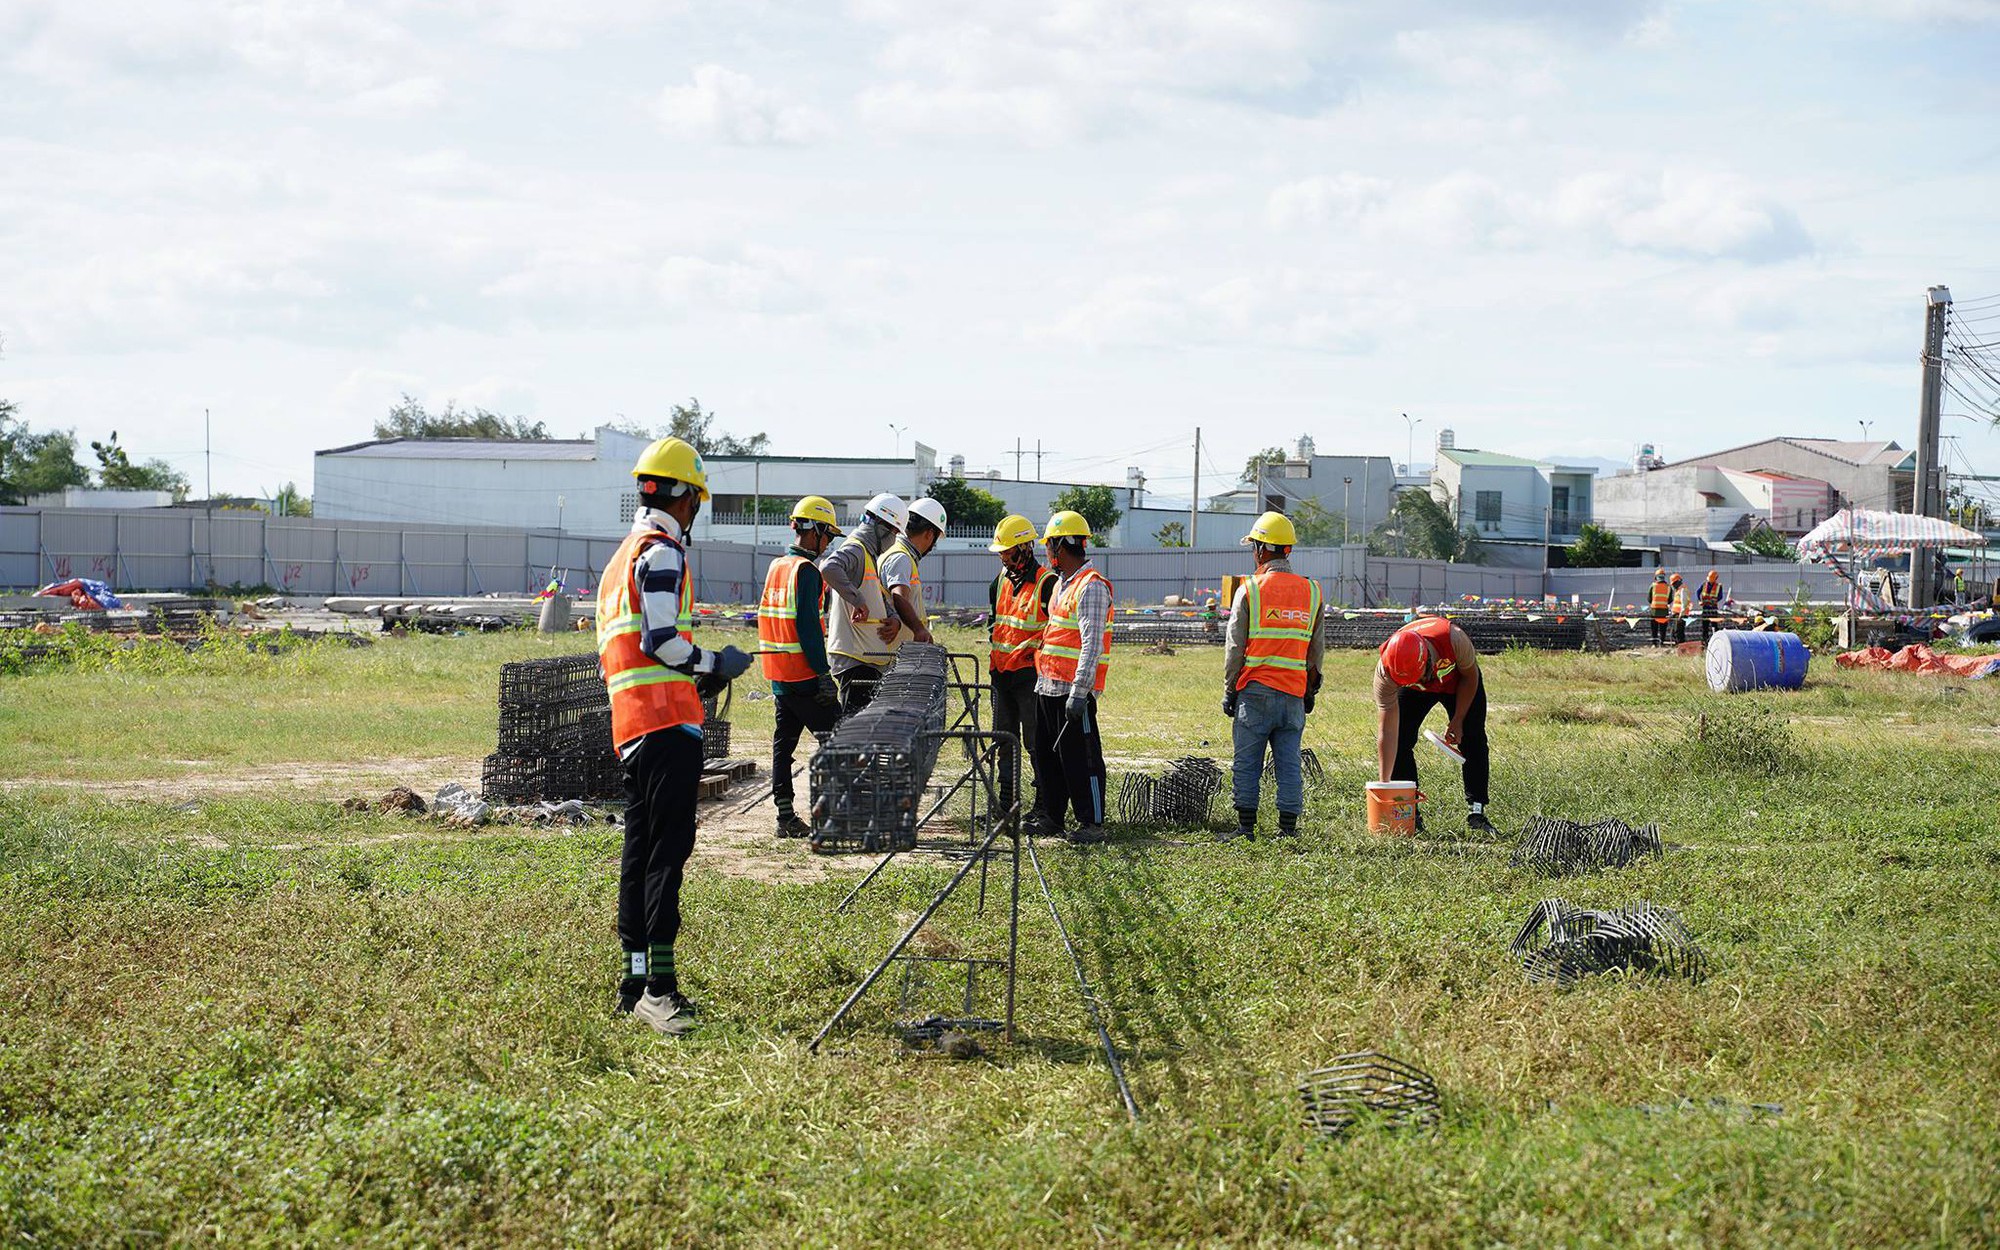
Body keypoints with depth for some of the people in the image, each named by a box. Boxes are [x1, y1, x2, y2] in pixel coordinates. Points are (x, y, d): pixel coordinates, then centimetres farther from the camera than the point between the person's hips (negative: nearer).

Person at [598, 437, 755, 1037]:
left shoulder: (623, 555, 23)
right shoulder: (661, 552, -8)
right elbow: (661, 639, -18)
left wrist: (697, 670, 23)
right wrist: (715, 665, -3)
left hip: (630, 722, 10)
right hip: (666, 719, -10)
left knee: (641, 848, 12)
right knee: (669, 847, -13)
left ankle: (634, 979, 17)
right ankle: (658, 986, -18)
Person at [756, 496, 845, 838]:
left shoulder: (776, 567, 14)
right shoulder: (805, 570, -13)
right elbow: (808, 626, -18)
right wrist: (823, 673, -17)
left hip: (779, 676, 9)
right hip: (804, 676, -9)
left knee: (784, 742, 8)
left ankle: (785, 815, 8)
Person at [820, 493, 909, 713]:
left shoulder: (870, 555, 21)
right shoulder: (855, 550, -11)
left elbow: (882, 599, 23)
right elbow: (829, 568, -33)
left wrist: (894, 619, 1)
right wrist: (857, 600, -33)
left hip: (872, 659, 10)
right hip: (855, 656, -10)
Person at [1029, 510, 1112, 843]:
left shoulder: (1091, 586, -14)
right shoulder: (1063, 582, 18)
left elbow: (1092, 644, -20)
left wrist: (1079, 691, -25)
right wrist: (1041, 677, 22)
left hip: (1074, 690, -10)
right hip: (1048, 687, 10)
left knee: (1079, 758, -6)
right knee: (1046, 753, 15)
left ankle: (1092, 823, -1)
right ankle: (1050, 816, 24)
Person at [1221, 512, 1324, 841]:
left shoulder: (1250, 589, -5)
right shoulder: (1311, 591, 6)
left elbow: (1235, 647, -4)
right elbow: (1316, 649, 11)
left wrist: (1229, 690, 5)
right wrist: (1311, 690, 20)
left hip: (1255, 692, -3)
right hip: (1293, 695, 3)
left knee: (1247, 764, 4)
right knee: (1289, 765, 6)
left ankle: (1246, 828, 6)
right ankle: (1289, 829, 6)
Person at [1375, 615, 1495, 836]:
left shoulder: (1453, 640, -43)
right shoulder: (1386, 670, -38)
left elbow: (1469, 677, -18)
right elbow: (1387, 731, -33)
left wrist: (1457, 721, -14)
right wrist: (1384, 783, -35)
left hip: (1457, 679, -1)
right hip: (1414, 692, 1)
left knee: (1473, 740, -9)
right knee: (1400, 741, -12)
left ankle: (1476, 813, -4)